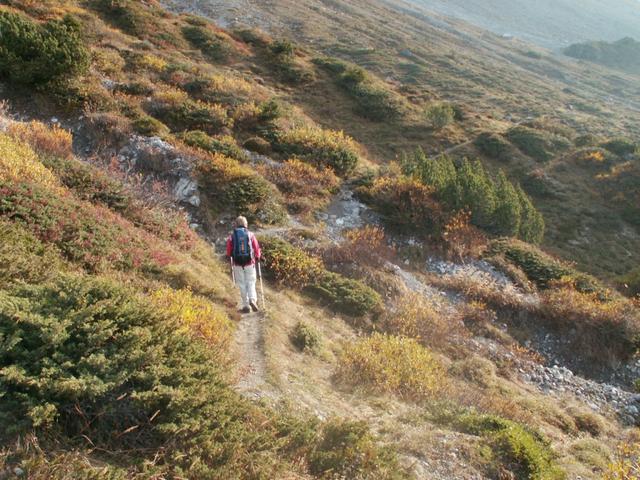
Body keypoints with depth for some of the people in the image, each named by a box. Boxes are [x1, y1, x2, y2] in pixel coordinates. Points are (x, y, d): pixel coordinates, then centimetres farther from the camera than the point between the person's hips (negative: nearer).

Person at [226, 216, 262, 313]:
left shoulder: (232, 236, -2)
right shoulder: (251, 235, -2)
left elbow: (228, 253, 2)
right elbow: (257, 249, 0)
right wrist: (257, 257, 19)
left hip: (237, 264, 0)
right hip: (250, 263, 0)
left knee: (242, 284, 8)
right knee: (251, 282, 11)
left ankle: (246, 305, 9)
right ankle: (253, 299, -11)